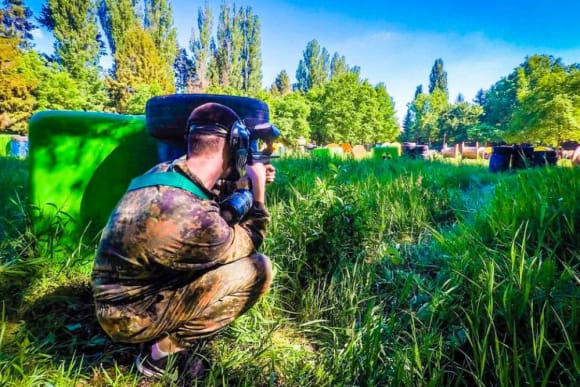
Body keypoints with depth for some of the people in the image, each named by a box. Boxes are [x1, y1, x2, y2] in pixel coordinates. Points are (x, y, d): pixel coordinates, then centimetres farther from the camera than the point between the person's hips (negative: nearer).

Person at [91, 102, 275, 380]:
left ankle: (163, 338, 14)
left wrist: (246, 183, 11)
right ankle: (164, 351, -3)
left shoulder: (162, 171, -8)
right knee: (258, 269, -16)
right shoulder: (196, 220, -32)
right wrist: (258, 191, -1)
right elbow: (248, 243, -10)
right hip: (132, 316, -8)